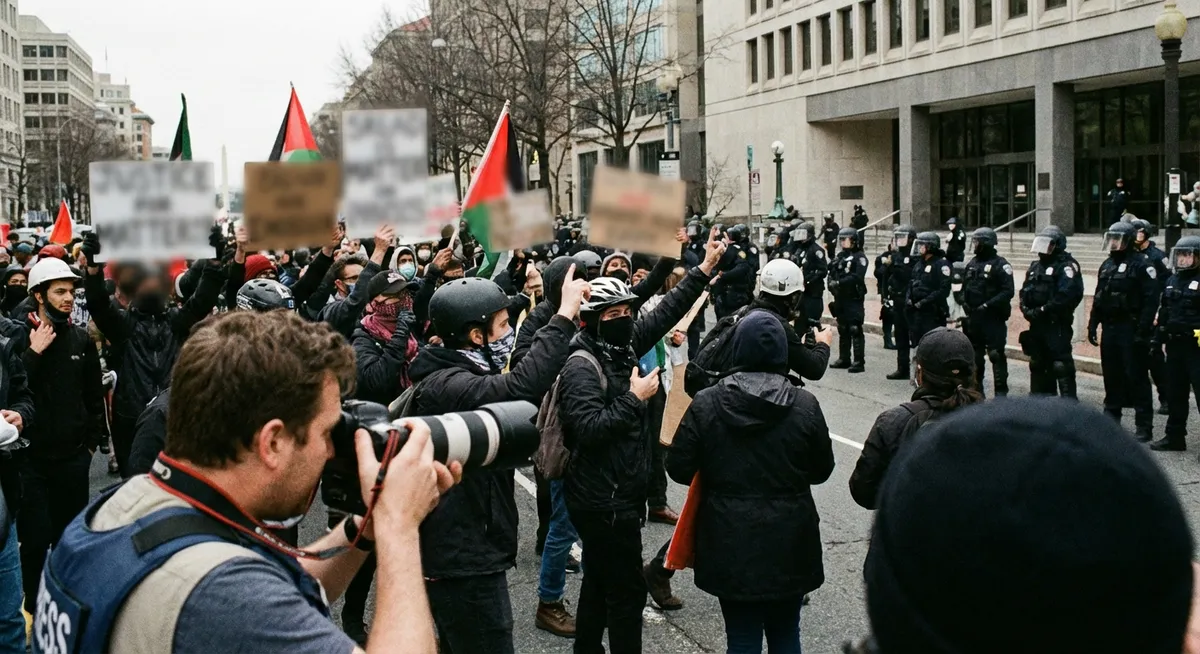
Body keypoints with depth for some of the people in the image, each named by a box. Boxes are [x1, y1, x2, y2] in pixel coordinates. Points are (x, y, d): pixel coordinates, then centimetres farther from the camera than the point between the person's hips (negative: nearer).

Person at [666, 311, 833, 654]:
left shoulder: (706, 403, -10)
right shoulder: (804, 404, -8)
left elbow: (679, 468, -7)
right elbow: (822, 469, 1)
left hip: (731, 544, -1)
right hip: (788, 542, 1)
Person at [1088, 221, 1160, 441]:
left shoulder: (1141, 264, -9)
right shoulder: (1107, 265, 15)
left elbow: (1151, 299, -15)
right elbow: (1098, 298, 20)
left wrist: (1143, 330, -20)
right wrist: (1092, 325, 13)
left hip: (1131, 330, -7)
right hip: (1110, 329, 7)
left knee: (1137, 377, -5)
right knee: (1111, 376, 13)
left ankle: (1144, 426, -1)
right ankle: (1111, 419, 24)